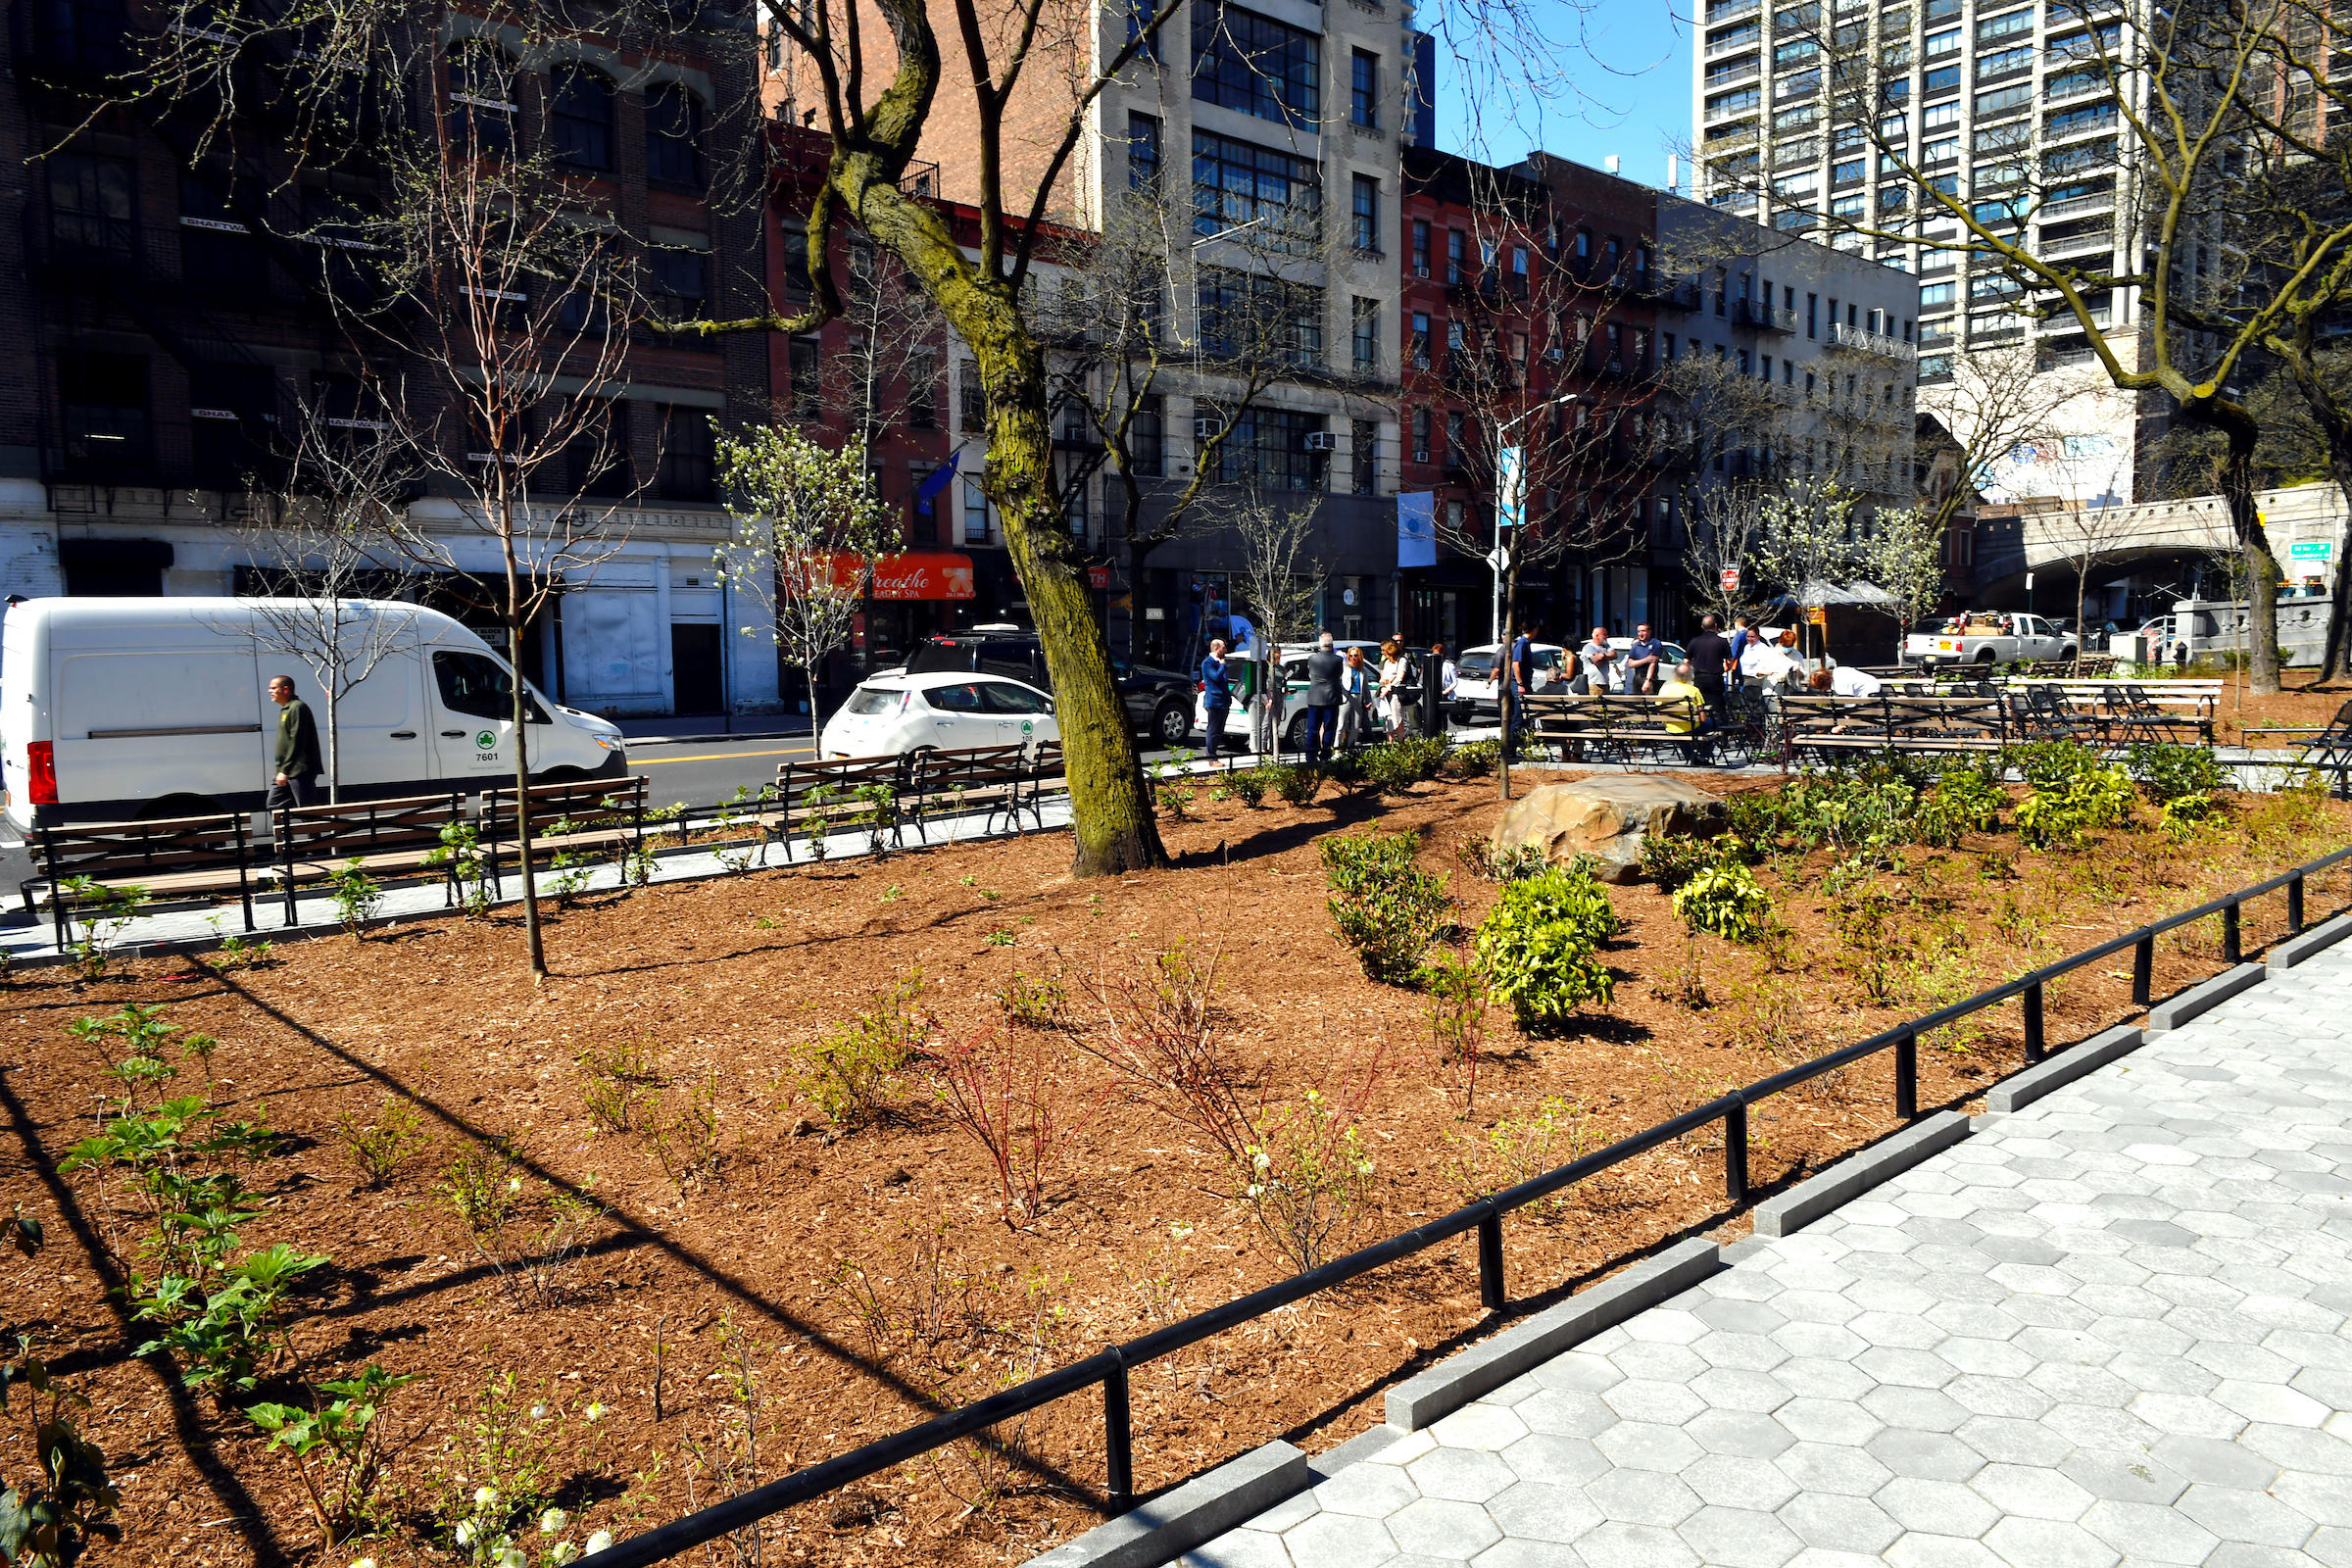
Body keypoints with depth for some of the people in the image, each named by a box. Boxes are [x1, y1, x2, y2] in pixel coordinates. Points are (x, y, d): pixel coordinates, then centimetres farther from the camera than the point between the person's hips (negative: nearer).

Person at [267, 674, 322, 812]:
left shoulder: (297, 708, -14)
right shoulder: (285, 709, 18)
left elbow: (296, 743, -21)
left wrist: (285, 771, -23)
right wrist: (281, 769, 19)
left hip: (299, 771, -11)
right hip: (286, 771, 11)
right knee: (273, 804, 10)